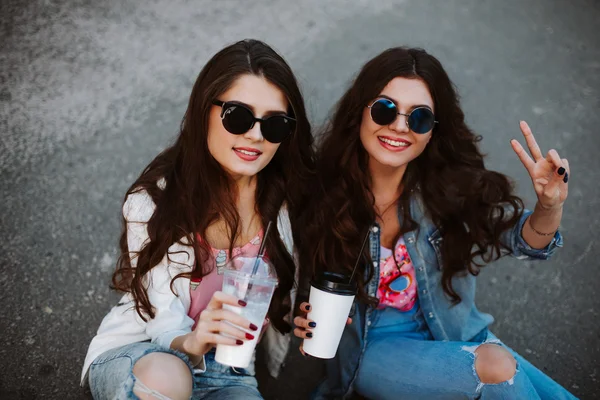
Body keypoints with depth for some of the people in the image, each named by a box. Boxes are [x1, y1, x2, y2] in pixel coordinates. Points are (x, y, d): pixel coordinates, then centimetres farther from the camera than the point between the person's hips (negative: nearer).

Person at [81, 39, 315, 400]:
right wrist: (192, 342, -38)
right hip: (137, 355, -2)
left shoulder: (287, 201, -8)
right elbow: (165, 324, -19)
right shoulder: (155, 200, -16)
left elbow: (282, 300, 4)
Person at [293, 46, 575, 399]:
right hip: (371, 349, -3)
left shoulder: (452, 188, -10)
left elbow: (526, 239, -11)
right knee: (497, 367, -25)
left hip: (455, 340, 3)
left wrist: (549, 207, -33)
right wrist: (305, 323, -25)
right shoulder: (325, 195, -17)